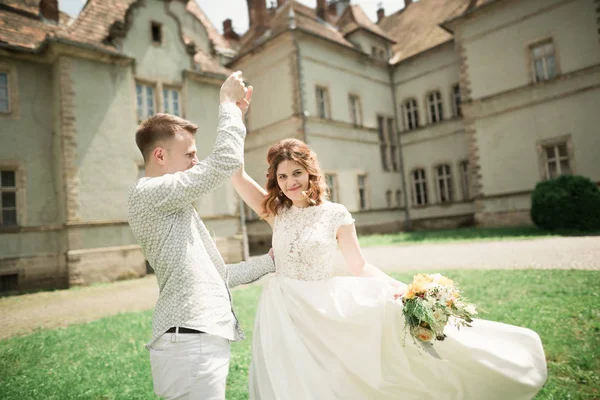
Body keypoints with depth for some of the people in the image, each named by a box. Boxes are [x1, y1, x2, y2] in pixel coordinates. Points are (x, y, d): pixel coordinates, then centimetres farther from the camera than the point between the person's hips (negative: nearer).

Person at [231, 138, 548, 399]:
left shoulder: (335, 214, -8)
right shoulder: (277, 212, -1)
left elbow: (359, 266, -5)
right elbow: (235, 173, -5)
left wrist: (397, 287, -21)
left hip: (324, 311, -2)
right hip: (282, 314, 2)